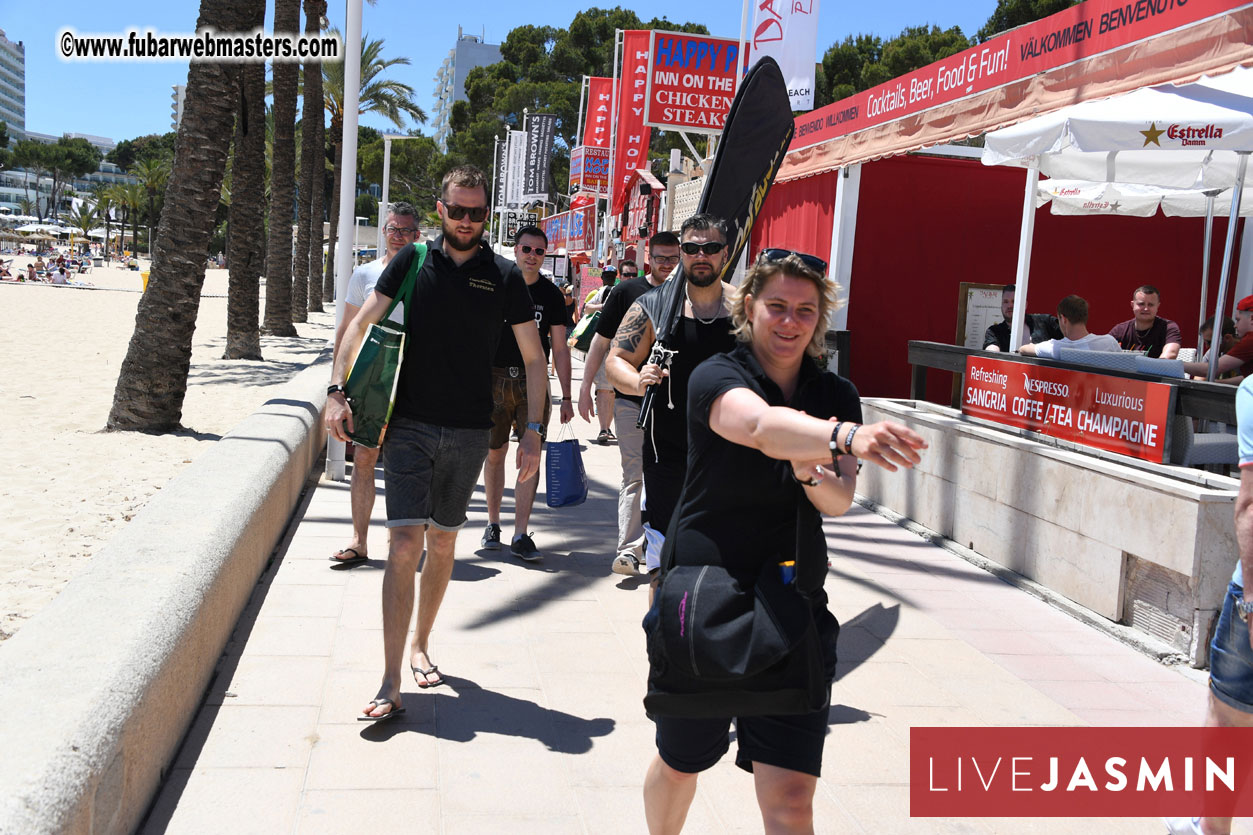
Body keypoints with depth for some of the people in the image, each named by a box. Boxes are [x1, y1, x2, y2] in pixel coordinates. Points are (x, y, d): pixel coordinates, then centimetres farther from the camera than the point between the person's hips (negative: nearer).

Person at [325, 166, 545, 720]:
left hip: (468, 433, 1)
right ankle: (390, 685, -6)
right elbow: (361, 324, 3)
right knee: (405, 544, -9)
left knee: (443, 541, 13)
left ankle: (421, 645, 33)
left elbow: (534, 359, 4)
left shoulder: (505, 277, 2)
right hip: (409, 424, -1)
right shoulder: (412, 262, 2)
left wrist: (532, 430, -3)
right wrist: (337, 391, -9)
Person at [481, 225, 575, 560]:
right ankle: (493, 524, 23)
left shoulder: (551, 295, 5)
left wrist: (566, 397, 1)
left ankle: (520, 536, -5)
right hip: (495, 378, 0)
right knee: (494, 454, 7)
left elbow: (560, 348, 6)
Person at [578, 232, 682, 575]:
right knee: (635, 474, -7)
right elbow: (601, 341, 6)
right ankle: (629, 549, -8)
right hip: (631, 397, -2)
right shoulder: (626, 292, 1)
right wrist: (585, 386, 3)